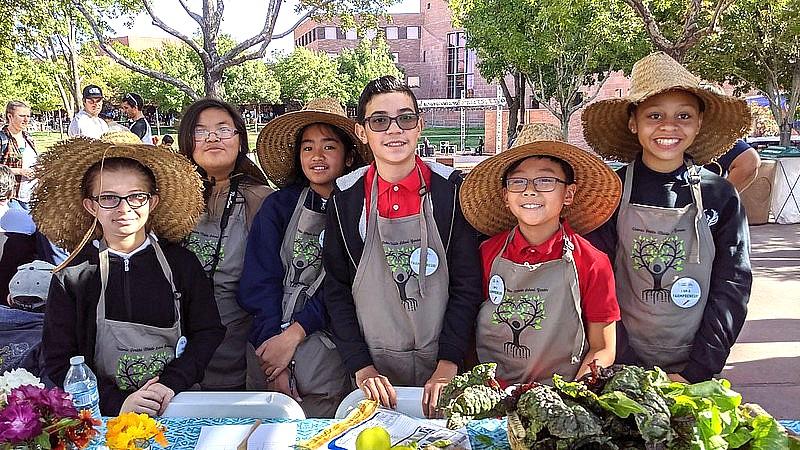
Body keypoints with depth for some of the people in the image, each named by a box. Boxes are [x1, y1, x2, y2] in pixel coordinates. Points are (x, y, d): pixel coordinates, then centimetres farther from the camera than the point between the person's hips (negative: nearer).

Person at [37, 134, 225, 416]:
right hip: (105, 415, 0)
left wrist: (171, 384, -11)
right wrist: (117, 403, -13)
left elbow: (209, 332, 4)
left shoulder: (181, 263, 4)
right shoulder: (72, 276, 2)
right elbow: (59, 362, 1)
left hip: (178, 403, 0)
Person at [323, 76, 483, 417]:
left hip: (441, 367, 0)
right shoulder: (345, 196, -4)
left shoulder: (450, 188, -7)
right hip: (374, 368, 1)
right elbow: (336, 289, -1)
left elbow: (468, 283, -7)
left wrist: (447, 366, -13)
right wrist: (362, 368, -8)